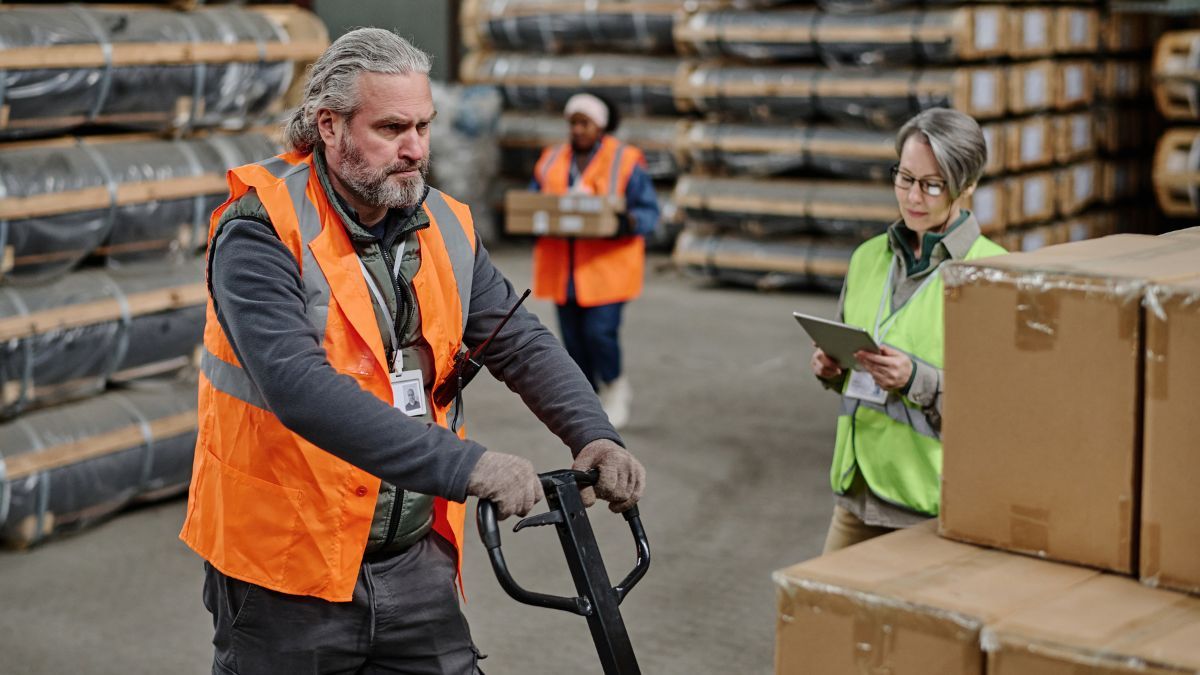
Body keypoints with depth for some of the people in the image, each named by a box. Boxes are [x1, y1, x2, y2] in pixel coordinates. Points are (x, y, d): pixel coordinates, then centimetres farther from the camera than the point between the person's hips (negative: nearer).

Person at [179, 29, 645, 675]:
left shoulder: (445, 228, 4)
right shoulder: (261, 232, -17)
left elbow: (521, 344, 4)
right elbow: (299, 385, -30)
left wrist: (595, 436, -16)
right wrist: (463, 464, -36)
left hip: (416, 565, 5)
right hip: (287, 575, -5)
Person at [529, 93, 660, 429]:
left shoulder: (625, 161, -1)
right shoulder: (552, 161, 12)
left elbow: (649, 212, -3)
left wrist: (628, 222, -24)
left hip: (608, 266, -4)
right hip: (563, 268, 4)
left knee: (600, 331, -12)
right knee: (573, 337, 5)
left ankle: (614, 386, 16)